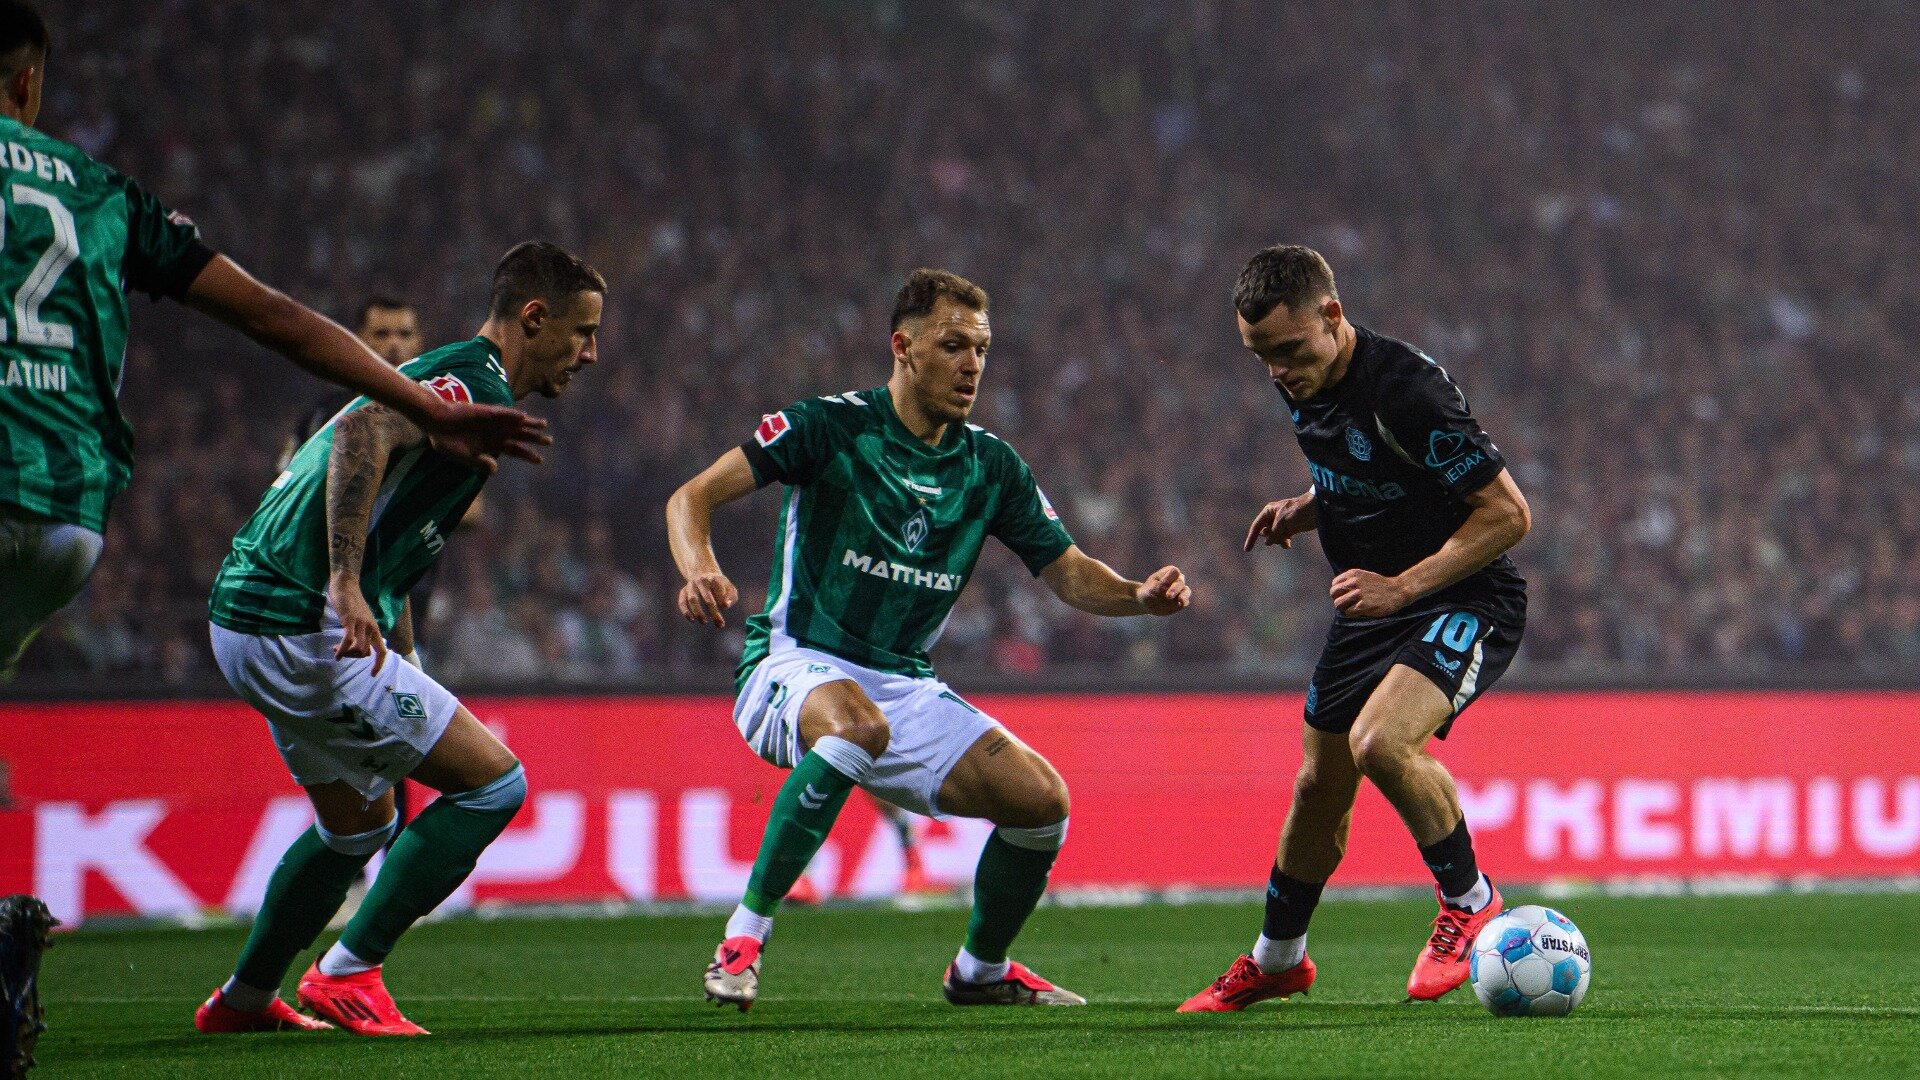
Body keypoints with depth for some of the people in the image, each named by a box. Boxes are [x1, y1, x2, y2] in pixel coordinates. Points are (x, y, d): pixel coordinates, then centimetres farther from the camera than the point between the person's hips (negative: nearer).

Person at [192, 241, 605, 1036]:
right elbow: (363, 433, -30)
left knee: (360, 822, 27)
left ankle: (243, 999, 36)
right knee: (493, 782, -7)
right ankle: (346, 974, -5)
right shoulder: (478, 389, -11)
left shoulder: (440, 376, 21)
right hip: (304, 630, -11)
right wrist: (347, 584, -37)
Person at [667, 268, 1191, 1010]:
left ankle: (981, 970, 19)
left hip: (904, 688, 5)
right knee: (859, 725, -40)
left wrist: (1139, 596, -14)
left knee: (1040, 800, -9)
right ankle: (744, 936, -31)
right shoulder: (832, 426, -9)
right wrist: (700, 570, -35)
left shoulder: (991, 468, 6)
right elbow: (692, 497, -14)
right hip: (794, 669, -5)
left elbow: (1068, 572, 9)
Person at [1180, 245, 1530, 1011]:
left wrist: (1401, 586, -26)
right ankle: (1277, 959, 33)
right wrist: (1304, 510, 0)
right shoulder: (1303, 389, 0)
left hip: (1467, 604, -8)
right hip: (1371, 607, 8)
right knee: (1319, 785, 12)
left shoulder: (1405, 389, -27)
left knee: (1379, 741, -30)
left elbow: (1507, 513, -23)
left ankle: (1468, 898, -7)